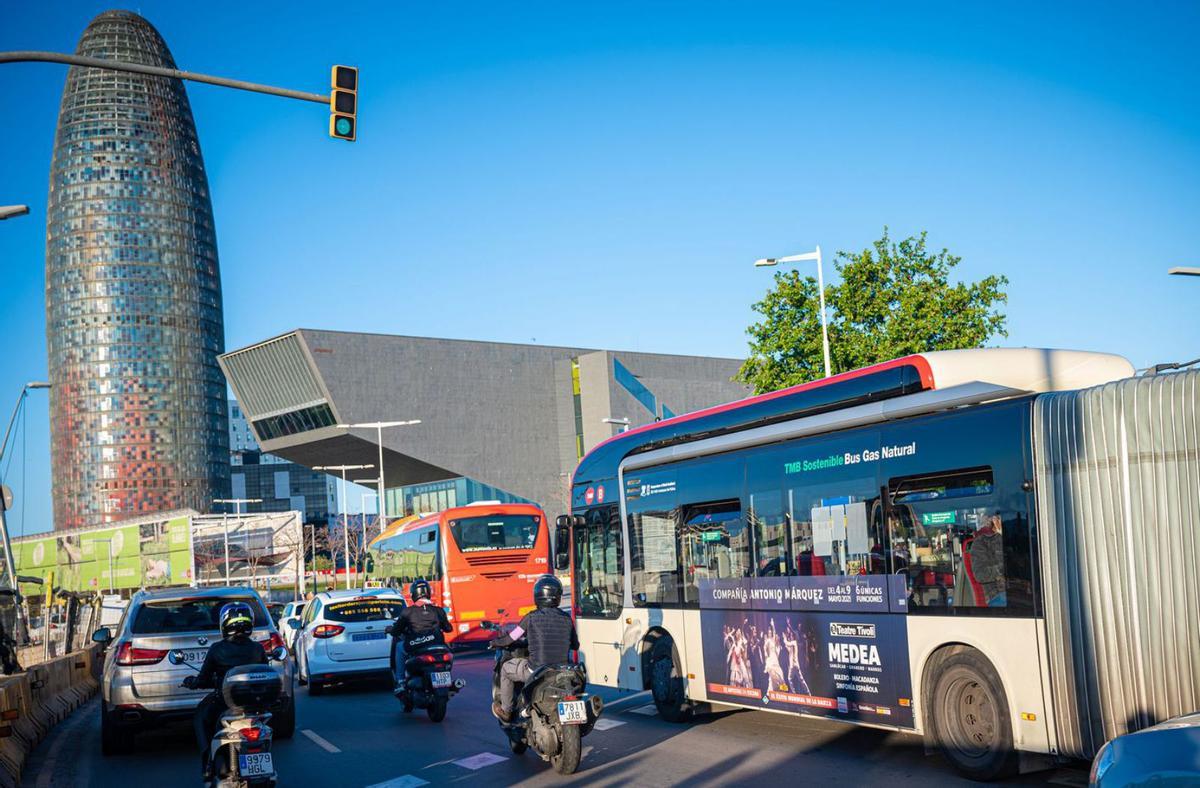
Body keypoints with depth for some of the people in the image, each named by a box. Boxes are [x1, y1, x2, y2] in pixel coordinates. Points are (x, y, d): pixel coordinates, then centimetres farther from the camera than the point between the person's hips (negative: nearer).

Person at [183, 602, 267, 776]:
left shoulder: (217, 649, -8)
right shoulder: (257, 649, -2)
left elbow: (203, 680, -1)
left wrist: (193, 682, 21)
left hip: (223, 700, -2)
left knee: (200, 718, 26)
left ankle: (207, 758, 12)